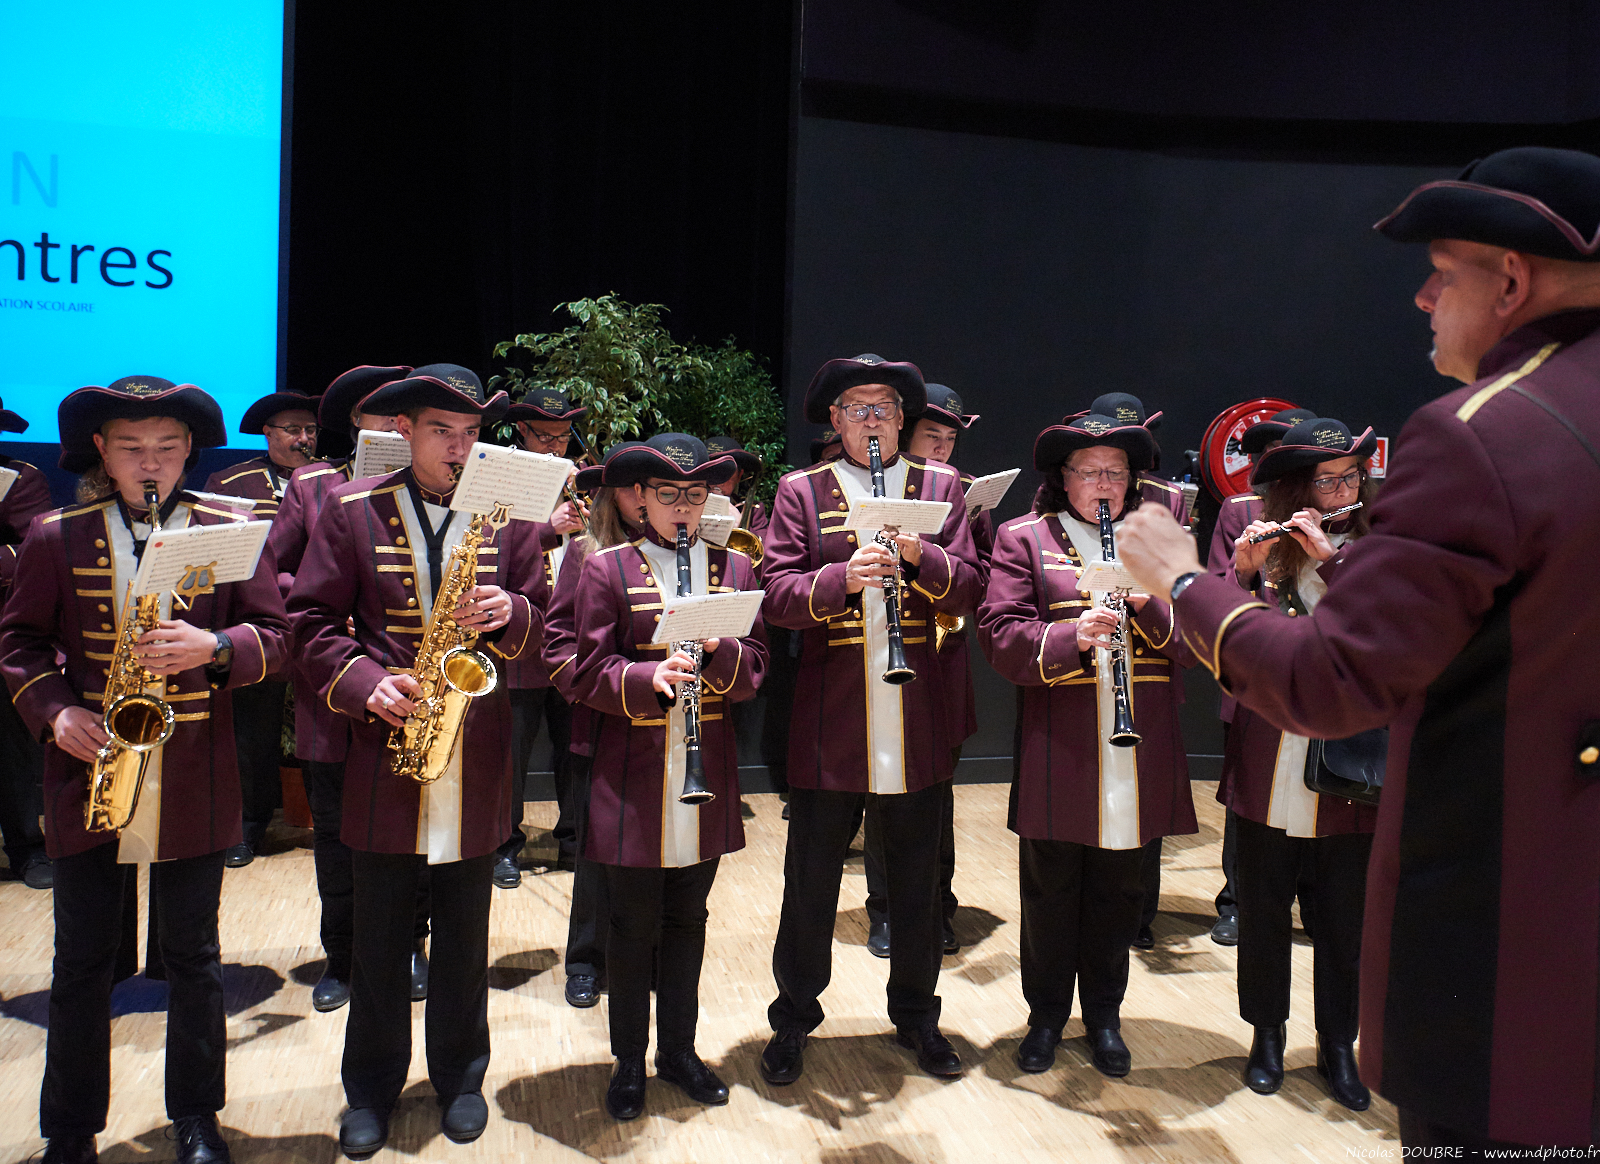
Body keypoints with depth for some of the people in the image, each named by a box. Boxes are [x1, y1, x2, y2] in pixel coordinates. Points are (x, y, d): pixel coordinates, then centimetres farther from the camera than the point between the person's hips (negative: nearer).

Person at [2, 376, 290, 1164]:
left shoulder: (231, 532, 0)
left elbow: (273, 636, -1)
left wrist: (214, 647, -20)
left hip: (194, 781, 0)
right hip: (87, 771, 1)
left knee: (193, 957, 12)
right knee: (81, 960, 11)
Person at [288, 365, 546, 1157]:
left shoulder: (509, 514, 4)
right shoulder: (351, 511, 1)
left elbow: (541, 622, 6)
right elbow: (312, 621, -1)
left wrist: (509, 613, -16)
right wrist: (366, 684, -16)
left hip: (477, 759, 1)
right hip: (384, 750, 0)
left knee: (464, 936, 13)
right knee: (378, 938, 11)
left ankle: (460, 1076, 33)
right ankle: (372, 1087, 31)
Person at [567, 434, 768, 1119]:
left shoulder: (734, 568, 7)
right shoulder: (607, 568, -3)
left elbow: (754, 669, 2)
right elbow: (589, 672, -9)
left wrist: (716, 649, -19)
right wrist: (653, 677, -26)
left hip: (706, 779, 3)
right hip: (632, 782, -3)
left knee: (688, 920, 16)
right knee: (633, 926, 9)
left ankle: (679, 1048, 33)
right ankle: (629, 1060, 27)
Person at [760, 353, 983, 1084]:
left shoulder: (940, 487, 9)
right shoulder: (800, 492, 3)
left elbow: (969, 587, 1)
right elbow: (776, 594, -7)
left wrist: (921, 557, -17)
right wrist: (842, 578, -23)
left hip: (918, 722, 2)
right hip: (829, 722, -1)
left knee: (917, 879, 14)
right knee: (810, 879, 9)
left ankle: (916, 1015, 33)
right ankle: (793, 1019, 28)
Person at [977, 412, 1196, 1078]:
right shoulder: (1023, 540, 2)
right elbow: (1001, 637, -9)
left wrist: (1147, 603, -16)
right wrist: (1071, 638, -25)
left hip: (1140, 760, 3)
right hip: (1058, 755, -2)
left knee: (1120, 893, 13)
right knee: (1050, 893, 9)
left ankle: (1104, 1015, 33)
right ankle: (1046, 1015, 29)